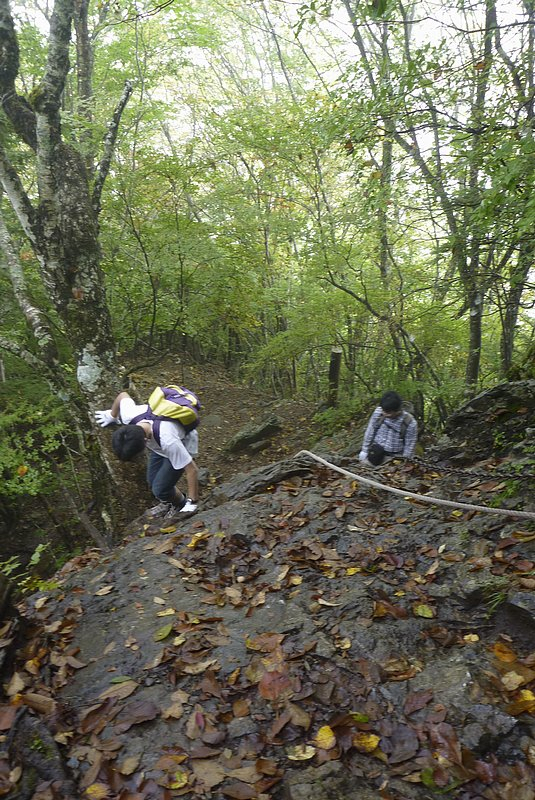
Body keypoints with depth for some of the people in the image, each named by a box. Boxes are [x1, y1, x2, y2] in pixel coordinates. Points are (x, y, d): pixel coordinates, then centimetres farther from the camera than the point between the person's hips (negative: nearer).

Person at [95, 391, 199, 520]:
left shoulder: (168, 441, -46)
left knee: (160, 489, -9)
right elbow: (123, 395, -7)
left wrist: (192, 503, -23)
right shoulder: (128, 414, -32)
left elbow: (192, 470, -33)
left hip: (183, 444, -6)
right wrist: (111, 416, 14)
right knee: (152, 481, 10)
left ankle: (181, 504, 23)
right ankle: (169, 503, 41)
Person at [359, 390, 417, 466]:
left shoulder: (410, 423, -21)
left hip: (395, 456, -2)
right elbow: (370, 432, -2)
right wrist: (364, 450, 4)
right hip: (377, 450, 2)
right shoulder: (378, 412, -16)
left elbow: (409, 445, -9)